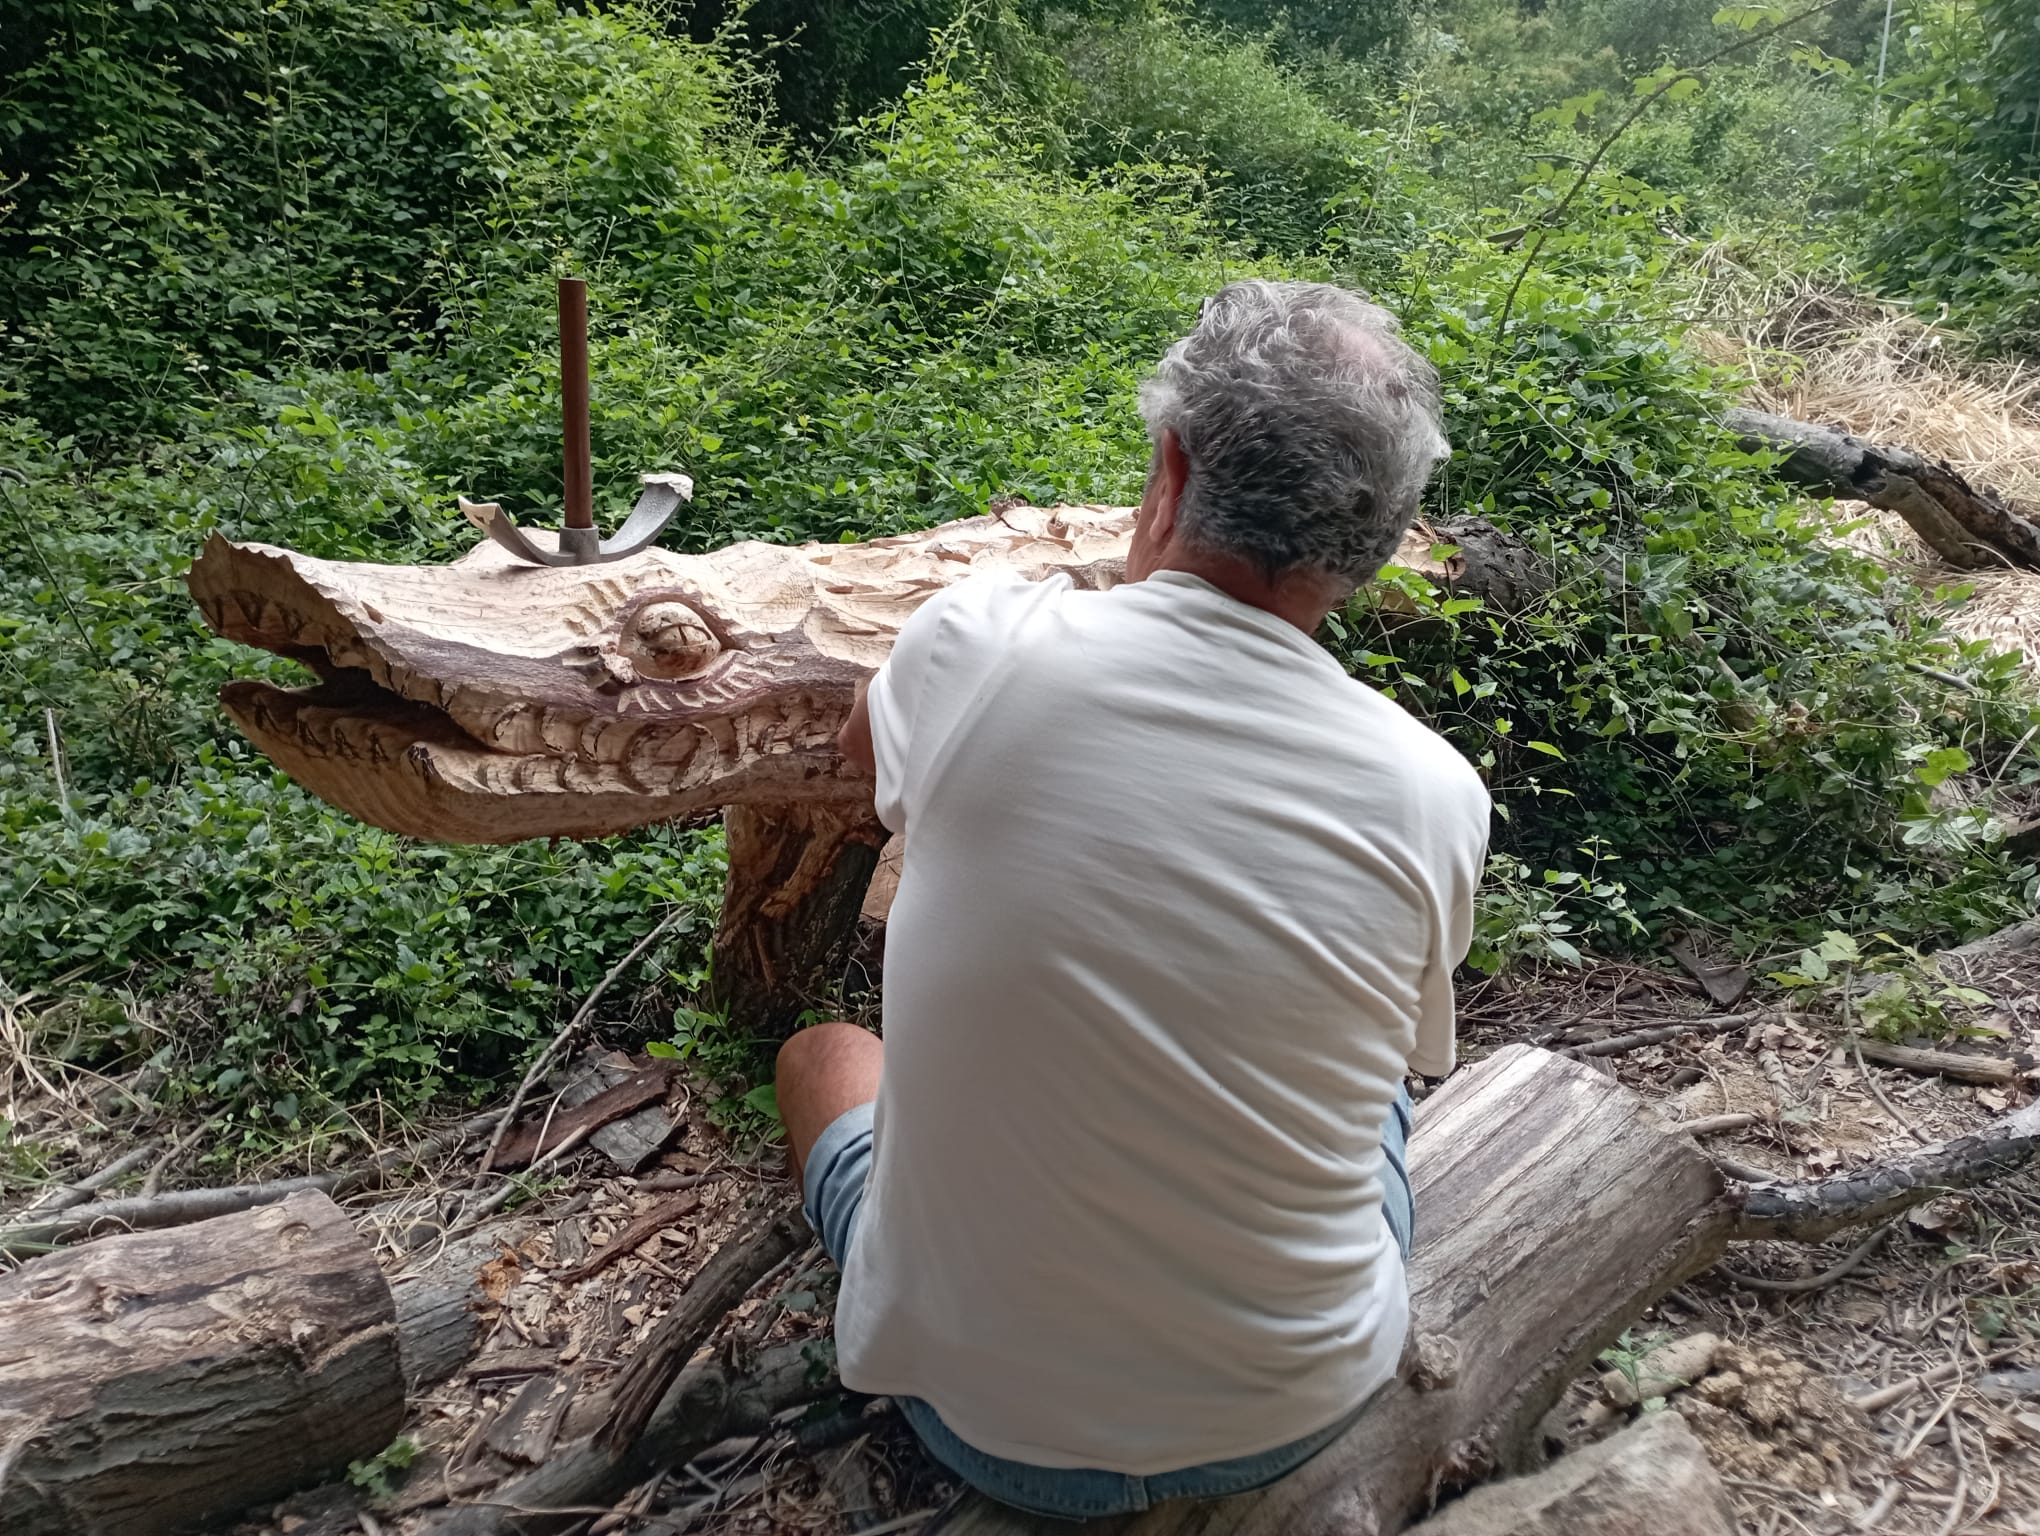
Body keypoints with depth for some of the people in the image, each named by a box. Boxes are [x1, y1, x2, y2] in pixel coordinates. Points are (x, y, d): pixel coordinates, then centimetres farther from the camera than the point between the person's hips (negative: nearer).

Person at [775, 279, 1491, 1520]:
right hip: (1297, 1420, 2)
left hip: (986, 1419, -1)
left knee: (822, 1052, 26)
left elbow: (869, 745, 6)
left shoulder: (974, 648, -21)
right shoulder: (1434, 797, -17)